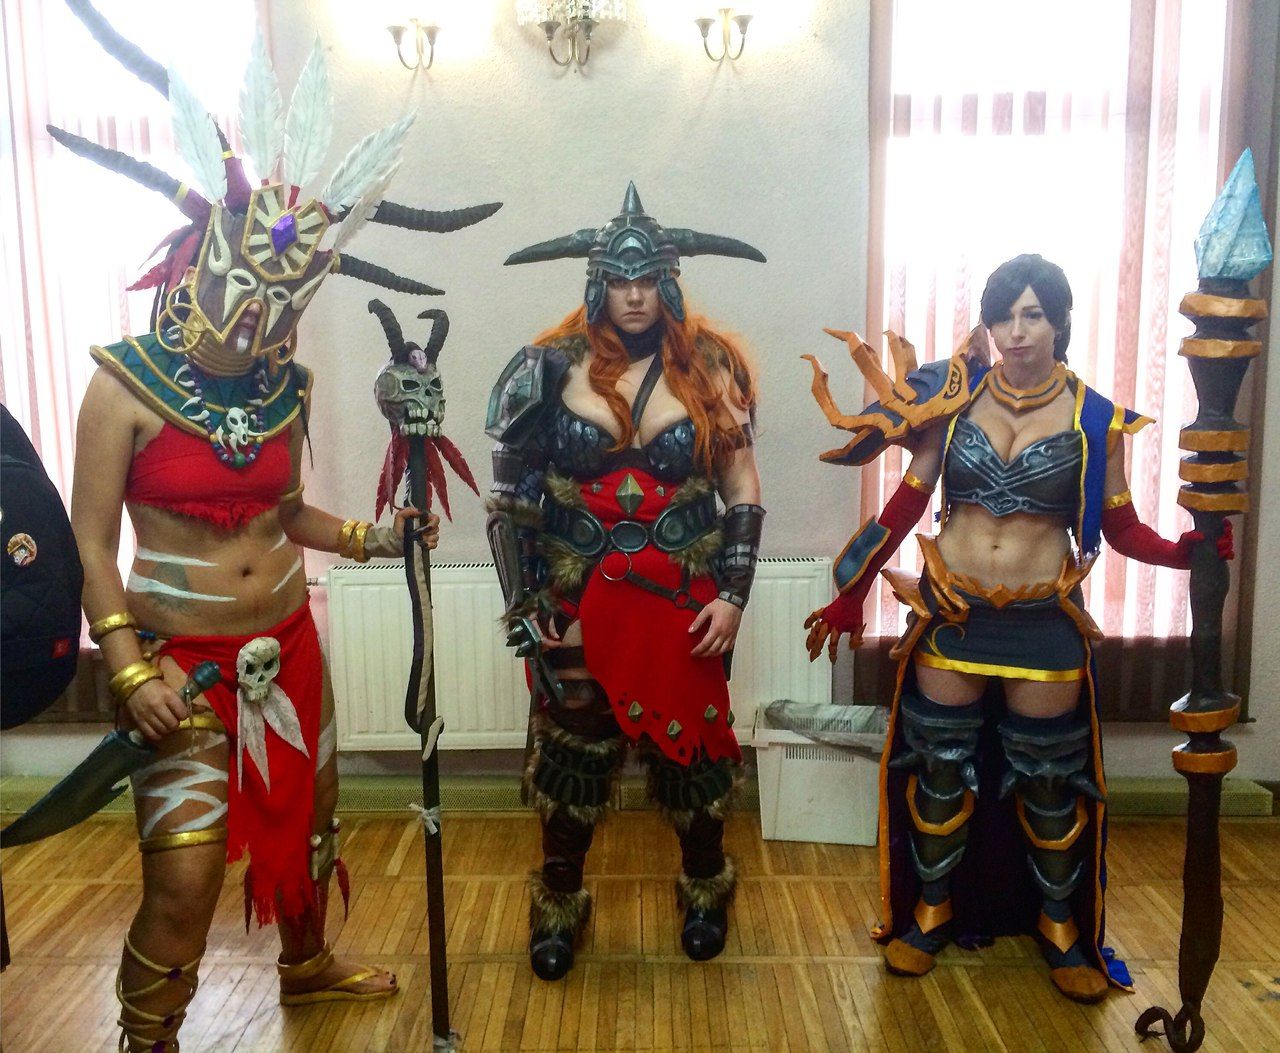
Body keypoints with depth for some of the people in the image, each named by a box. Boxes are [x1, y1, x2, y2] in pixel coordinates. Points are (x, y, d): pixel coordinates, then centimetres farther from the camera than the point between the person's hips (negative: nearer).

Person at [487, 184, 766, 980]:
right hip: (578, 599, 0)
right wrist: (527, 601, -4)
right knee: (571, 749, 10)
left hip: (685, 599, 0)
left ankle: (706, 890, 39)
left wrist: (732, 593, -5)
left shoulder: (710, 367, 0)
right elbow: (514, 494, 2)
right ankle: (559, 905, 34)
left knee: (690, 742, 12)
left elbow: (743, 491, 2)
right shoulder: (555, 368, -2)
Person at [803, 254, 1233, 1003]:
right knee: (941, 770, 10)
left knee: (1050, 783, 11)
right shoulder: (956, 399, -1)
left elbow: (1122, 529, 0)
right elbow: (908, 503, 3)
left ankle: (1062, 927, 34)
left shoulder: (1094, 418, -4)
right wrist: (852, 591, 2)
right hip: (949, 614, 1)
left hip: (1044, 623, 0)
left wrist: (1185, 552, -21)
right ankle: (930, 912, 31)